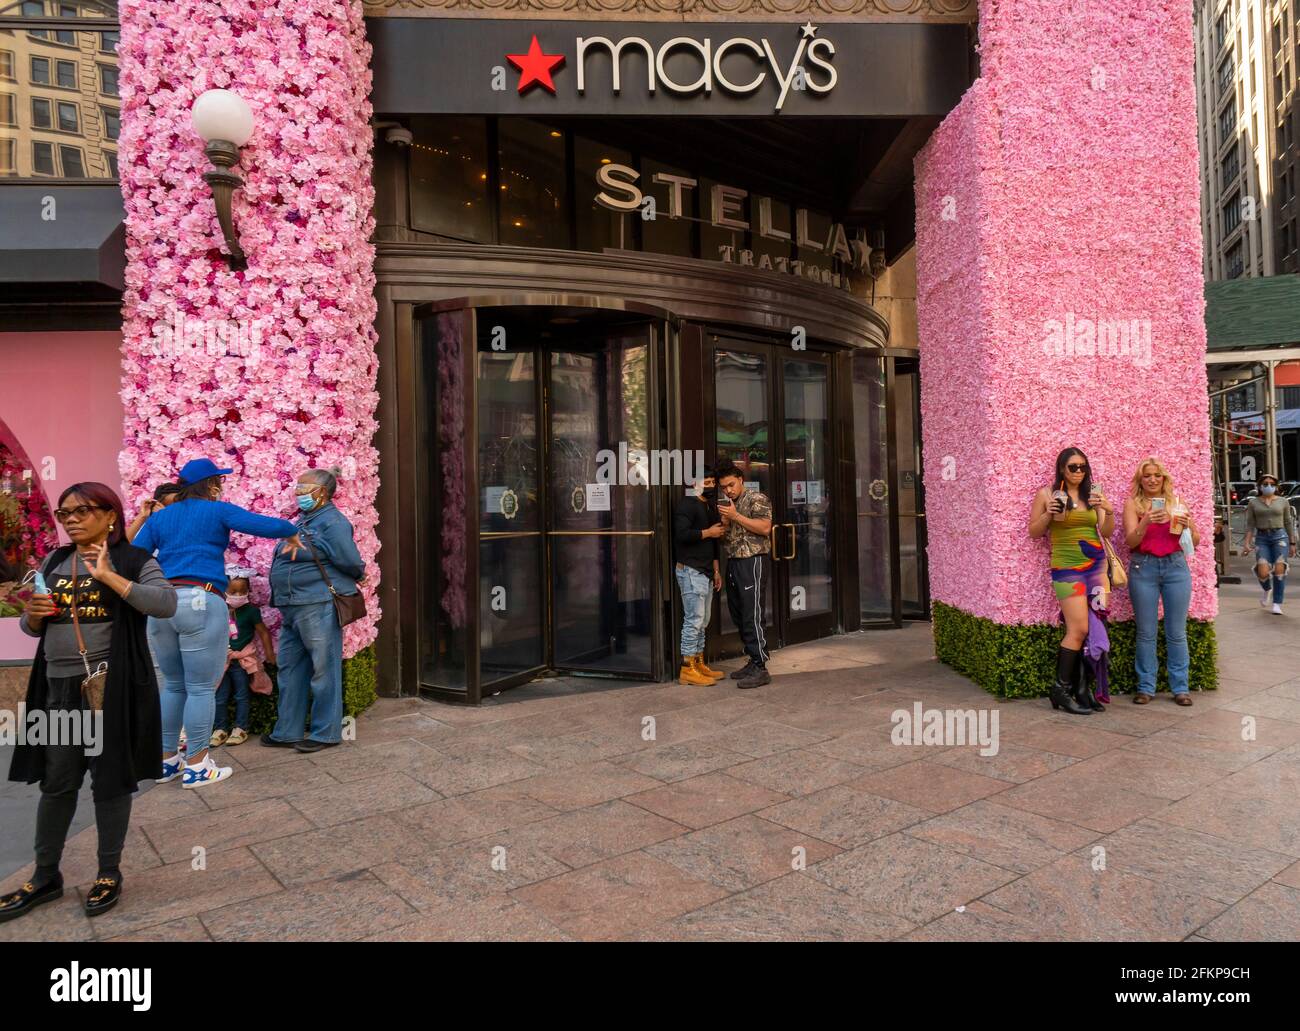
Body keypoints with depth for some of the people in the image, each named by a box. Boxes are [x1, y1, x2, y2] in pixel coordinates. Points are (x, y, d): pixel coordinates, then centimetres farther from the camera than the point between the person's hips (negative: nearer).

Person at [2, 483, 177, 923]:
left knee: (110, 779, 6)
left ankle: (109, 873, 22)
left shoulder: (132, 560, -4)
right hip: (59, 686, 5)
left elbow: (166, 604, -21)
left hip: (112, 685, -5)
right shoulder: (53, 563, 12)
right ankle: (45, 877, 27)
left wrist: (109, 576, -21)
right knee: (55, 783, 12)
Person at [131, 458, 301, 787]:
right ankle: (196, 766, 5)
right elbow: (264, 525, -8)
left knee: (174, 686, 17)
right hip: (201, 602, -6)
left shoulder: (159, 517, 16)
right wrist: (292, 532, 8)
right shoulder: (218, 511, 1)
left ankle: (167, 760, 23)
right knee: (201, 688, 0)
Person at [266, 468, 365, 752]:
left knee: (323, 670, -1)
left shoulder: (331, 521, -14)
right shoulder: (304, 521, 17)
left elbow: (350, 561, -21)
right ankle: (288, 731, 26)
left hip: (318, 606, -10)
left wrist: (359, 575, -1)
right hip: (292, 609, 10)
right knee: (290, 670, 15)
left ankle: (325, 733, 9)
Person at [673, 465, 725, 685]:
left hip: (705, 571, 9)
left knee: (703, 620, 11)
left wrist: (716, 570, 22)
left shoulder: (708, 507, 21)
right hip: (690, 570, -9)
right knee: (694, 619, -9)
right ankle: (687, 669, -5)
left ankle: (699, 665, 18)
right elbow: (682, 535, -23)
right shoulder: (686, 505, -9)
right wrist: (708, 532, -13)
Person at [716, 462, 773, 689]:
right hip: (732, 562, 8)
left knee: (752, 616, -10)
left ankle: (760, 668, -7)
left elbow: (765, 527, -16)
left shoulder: (757, 499, -5)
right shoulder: (726, 504, 17)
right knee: (738, 615, 10)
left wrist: (736, 516, -18)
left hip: (752, 561, -8)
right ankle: (753, 661, 19)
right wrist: (724, 521, -1)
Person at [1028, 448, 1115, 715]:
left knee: (1092, 628, -1)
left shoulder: (1093, 494, 11)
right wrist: (1048, 514, -14)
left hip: (1096, 564, 4)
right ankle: (1061, 690, 2)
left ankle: (1082, 688, 7)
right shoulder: (1046, 494, 1)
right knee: (1078, 629, -10)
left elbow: (1106, 532, 7)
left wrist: (1109, 511, -11)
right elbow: (1034, 532, 4)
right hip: (1067, 567, -4)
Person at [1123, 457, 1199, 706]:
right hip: (1144, 567, -1)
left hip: (1176, 566, 1)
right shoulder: (1132, 504, 4)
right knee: (1146, 632, 3)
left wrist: (1187, 527, -9)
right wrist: (1145, 523, -23)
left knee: (1176, 632, 4)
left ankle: (1180, 687, 12)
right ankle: (1146, 686, 10)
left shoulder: (1176, 502, 9)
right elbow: (1130, 541, -6)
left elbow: (1195, 541, 12)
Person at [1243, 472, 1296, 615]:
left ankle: (1277, 604, -5)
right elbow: (1250, 525, 7)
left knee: (1279, 569, -14)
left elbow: (1288, 523, 12)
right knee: (1263, 572, -14)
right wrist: (1247, 542, -3)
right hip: (1261, 538, 0)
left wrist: (1292, 543, 10)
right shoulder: (1253, 503, 8)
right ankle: (1267, 589, 22)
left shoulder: (1283, 501, 9)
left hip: (1280, 536, 0)